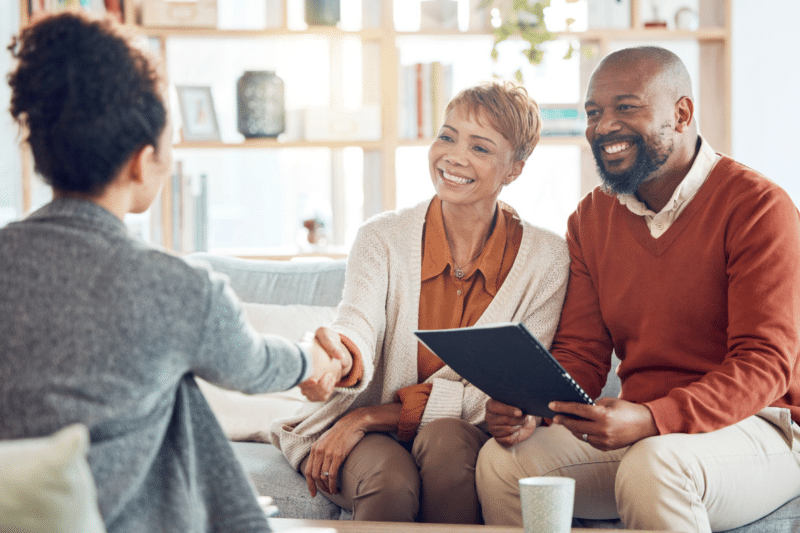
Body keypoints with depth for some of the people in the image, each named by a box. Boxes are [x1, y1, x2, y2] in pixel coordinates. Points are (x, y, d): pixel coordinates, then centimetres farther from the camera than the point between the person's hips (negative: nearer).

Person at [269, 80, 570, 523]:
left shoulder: (545, 259, -6)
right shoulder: (383, 238, -4)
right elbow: (359, 325, -22)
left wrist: (372, 416, -16)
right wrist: (338, 355, -50)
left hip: (468, 440, 1)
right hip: (372, 440, 0)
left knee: (445, 438, -34)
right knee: (391, 481, -34)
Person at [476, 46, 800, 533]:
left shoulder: (759, 207, -10)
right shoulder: (591, 219, 11)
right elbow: (580, 354, 10)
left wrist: (651, 420, -31)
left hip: (758, 429, -5)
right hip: (640, 430, 6)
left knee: (652, 468, -37)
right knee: (501, 461, -18)